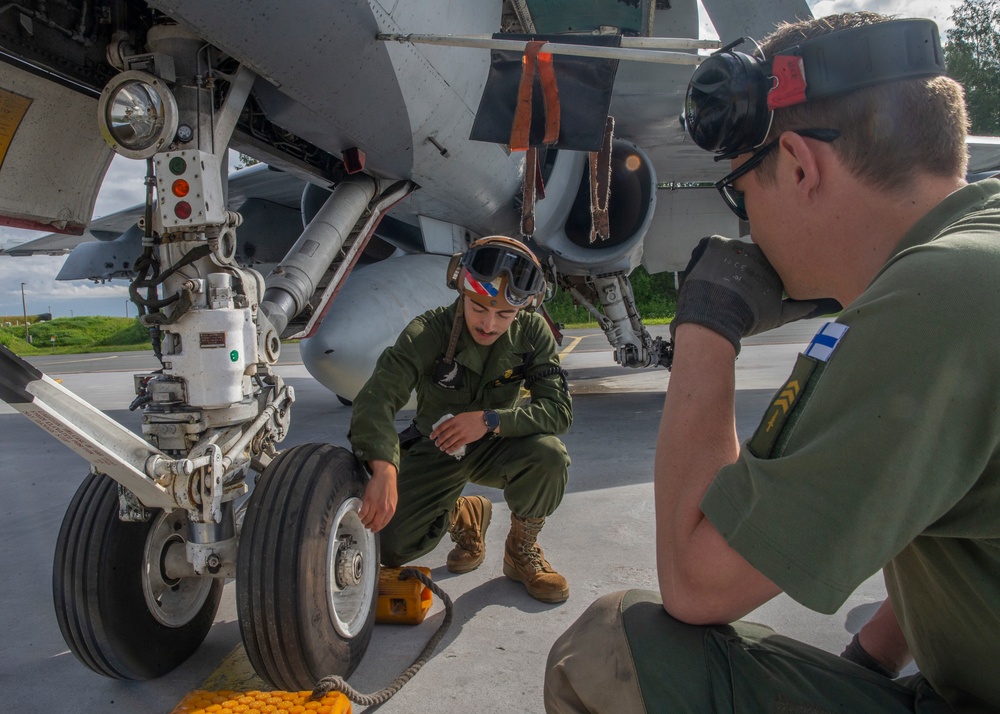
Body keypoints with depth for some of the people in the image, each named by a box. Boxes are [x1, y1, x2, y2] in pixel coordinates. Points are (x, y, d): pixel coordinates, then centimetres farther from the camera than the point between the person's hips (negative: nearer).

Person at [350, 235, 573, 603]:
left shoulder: (532, 332, -17)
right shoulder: (428, 332, -24)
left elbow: (558, 409, -21)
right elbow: (376, 398, -36)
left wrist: (490, 420, -35)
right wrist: (383, 470, -53)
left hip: (495, 447, 1)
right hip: (435, 450, 0)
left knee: (548, 454, -32)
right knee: (387, 546, -13)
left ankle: (522, 549, -3)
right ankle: (463, 516, 18)